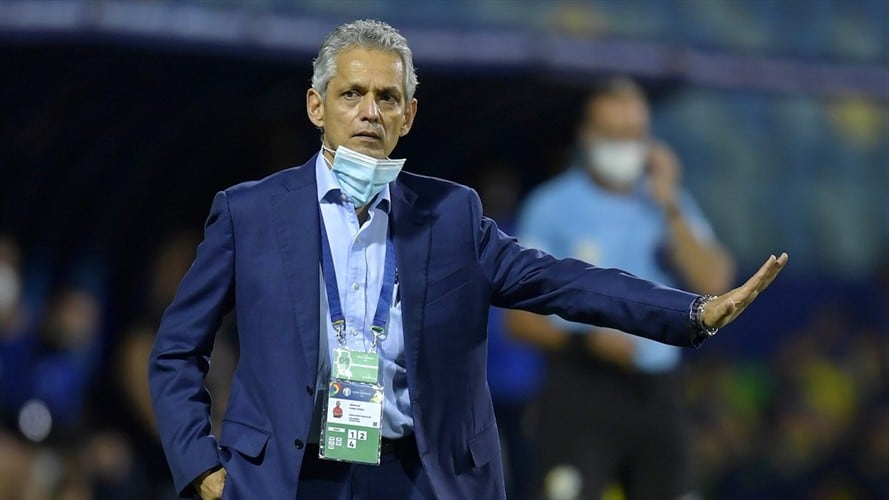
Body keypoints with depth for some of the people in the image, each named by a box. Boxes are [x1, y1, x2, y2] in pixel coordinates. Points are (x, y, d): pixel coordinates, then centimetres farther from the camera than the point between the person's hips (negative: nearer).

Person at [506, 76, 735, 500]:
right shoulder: (552, 207, 1)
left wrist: (669, 207, -8)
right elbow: (522, 316, -1)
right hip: (582, 388, -4)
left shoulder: (670, 204, 11)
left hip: (656, 396, 4)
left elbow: (713, 285, -3)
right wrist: (588, 341, -17)